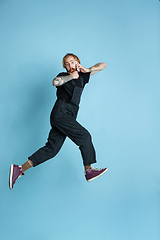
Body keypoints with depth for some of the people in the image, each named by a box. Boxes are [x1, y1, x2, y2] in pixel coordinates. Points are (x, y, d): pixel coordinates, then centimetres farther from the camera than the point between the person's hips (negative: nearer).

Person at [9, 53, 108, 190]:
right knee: (84, 137, -11)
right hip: (61, 113, -6)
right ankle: (89, 171, -2)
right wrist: (72, 76, -6)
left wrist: (87, 70, 8)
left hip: (67, 117, 6)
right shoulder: (64, 76, 6)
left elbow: (103, 65, 24)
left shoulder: (82, 76, 21)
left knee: (52, 149, 2)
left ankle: (20, 169, 4)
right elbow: (55, 82, -20)